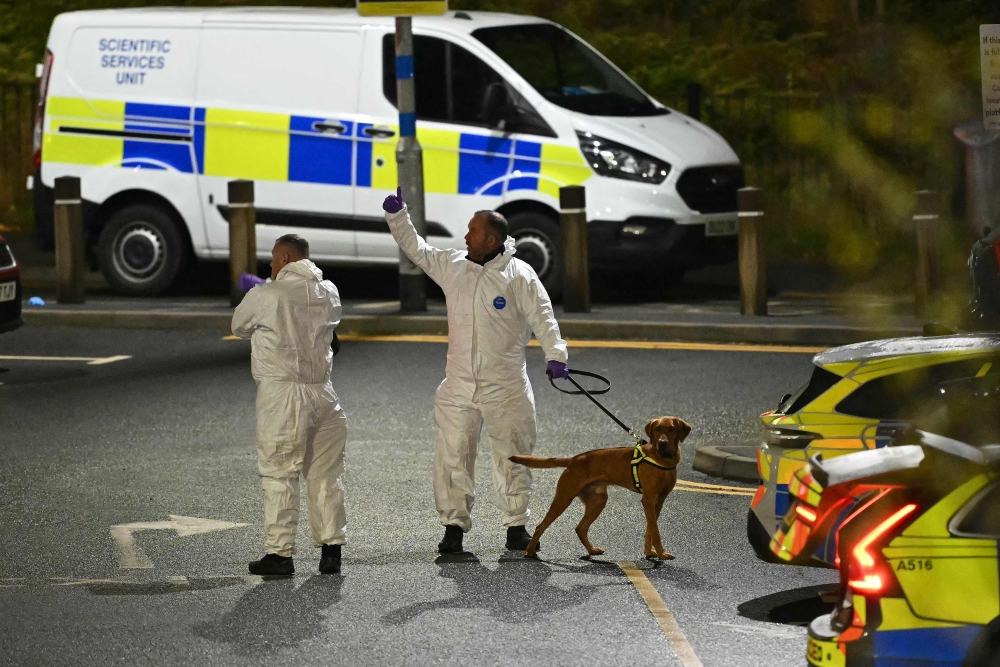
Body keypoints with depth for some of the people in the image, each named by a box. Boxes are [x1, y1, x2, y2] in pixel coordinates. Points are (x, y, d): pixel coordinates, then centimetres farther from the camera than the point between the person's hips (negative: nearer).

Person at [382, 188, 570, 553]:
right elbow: (416, 248, 16)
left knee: (511, 456, 4)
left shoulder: (519, 275, -6)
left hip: (505, 388, -3)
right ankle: (454, 525, 9)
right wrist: (396, 214, 6)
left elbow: (542, 317, -8)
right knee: (453, 455, 1)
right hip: (459, 386, 3)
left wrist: (555, 354, -20)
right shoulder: (453, 266, 6)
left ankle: (516, 526, 14)